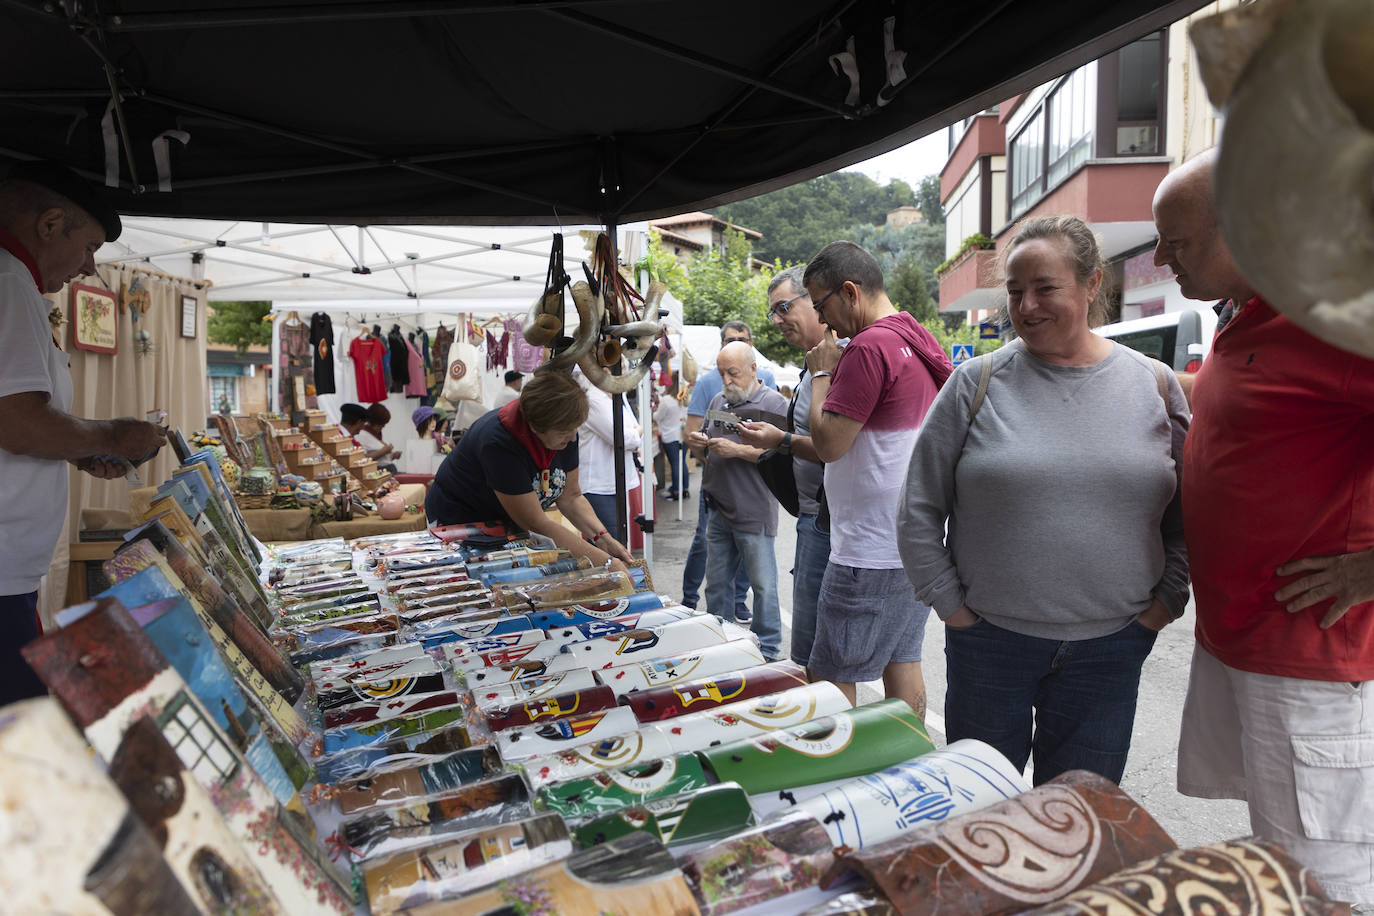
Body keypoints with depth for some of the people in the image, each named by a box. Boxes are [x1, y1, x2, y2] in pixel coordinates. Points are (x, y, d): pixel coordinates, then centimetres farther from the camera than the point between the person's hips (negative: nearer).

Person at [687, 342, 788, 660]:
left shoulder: (773, 403, -6)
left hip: (754, 513, -6)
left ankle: (768, 651, 16)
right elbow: (705, 455, 21)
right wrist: (698, 445, -2)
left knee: (762, 584, 3)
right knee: (716, 583, 14)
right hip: (718, 512, 7)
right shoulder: (718, 401, 15)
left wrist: (737, 450, -21)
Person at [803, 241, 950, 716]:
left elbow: (828, 443, -18)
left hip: (871, 555, -10)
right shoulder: (921, 340, 13)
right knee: (903, 663, 18)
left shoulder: (870, 346, -18)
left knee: (829, 681, 0)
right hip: (915, 545, 10)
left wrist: (821, 373, -7)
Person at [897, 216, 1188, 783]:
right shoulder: (977, 382, -4)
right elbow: (918, 512, -2)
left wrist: (1164, 602, 2)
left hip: (1110, 649, 2)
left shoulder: (1154, 385, 2)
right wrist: (952, 605, -4)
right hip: (989, 640, -1)